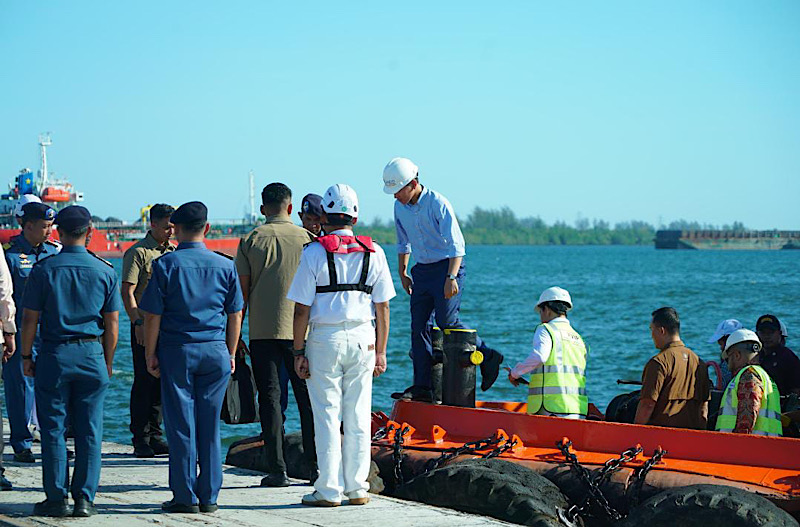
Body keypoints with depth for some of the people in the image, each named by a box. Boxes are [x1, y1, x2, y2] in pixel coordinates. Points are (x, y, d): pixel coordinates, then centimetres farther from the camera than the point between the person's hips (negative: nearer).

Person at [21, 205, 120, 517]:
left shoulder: (43, 270, -4)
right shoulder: (104, 271, 1)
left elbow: (30, 319, -4)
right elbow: (112, 324, 4)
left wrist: (26, 356, 6)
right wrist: (107, 361, 14)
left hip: (54, 356, -1)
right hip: (92, 355, 1)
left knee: (53, 430, 5)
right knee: (89, 432, 5)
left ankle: (56, 499, 5)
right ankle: (84, 499, 5)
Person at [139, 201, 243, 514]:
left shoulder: (166, 265, -4)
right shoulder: (225, 266, 4)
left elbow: (152, 315, -6)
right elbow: (235, 314, 7)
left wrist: (150, 354, 2)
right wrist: (231, 354, 15)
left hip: (176, 350, -2)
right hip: (215, 352, 2)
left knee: (180, 425, 2)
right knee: (210, 426, 8)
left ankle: (185, 496, 3)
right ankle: (209, 496, 10)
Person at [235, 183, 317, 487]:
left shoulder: (251, 240, 1)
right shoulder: (306, 239, 2)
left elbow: (242, 290, 0)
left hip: (262, 331, 0)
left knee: (270, 398, 2)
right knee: (307, 398, 8)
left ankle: (277, 470, -2)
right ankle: (317, 466, 7)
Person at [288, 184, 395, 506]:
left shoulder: (314, 252, -4)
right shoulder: (373, 253, 6)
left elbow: (302, 309, -6)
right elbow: (382, 306, 6)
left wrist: (299, 351, 0)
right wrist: (380, 351, 12)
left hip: (325, 338, -3)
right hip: (362, 338, 3)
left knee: (327, 417, 1)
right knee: (358, 418, 7)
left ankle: (329, 490, 2)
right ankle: (357, 488, 10)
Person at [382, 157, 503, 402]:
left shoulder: (438, 204, -17)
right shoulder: (400, 207, 5)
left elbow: (456, 244, -21)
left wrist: (451, 277, -28)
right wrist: (402, 272, 19)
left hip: (446, 267, -7)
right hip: (422, 270, 7)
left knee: (447, 322, -11)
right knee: (418, 326, 1)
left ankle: (487, 356, 6)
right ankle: (422, 386, 2)